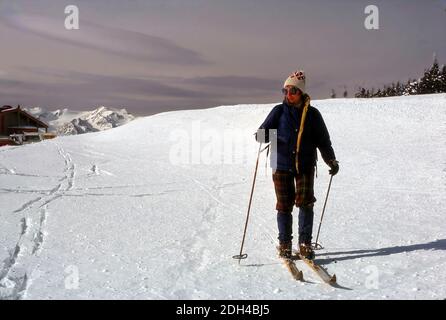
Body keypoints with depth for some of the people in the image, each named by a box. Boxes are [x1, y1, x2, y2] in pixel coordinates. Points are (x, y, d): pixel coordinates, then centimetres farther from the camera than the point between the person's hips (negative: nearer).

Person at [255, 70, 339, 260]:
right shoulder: (279, 111, 3)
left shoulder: (312, 114, 5)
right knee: (284, 205, 3)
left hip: (305, 166, 0)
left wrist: (332, 160, 0)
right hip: (282, 165, 0)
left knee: (305, 203, -5)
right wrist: (262, 135, -26)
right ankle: (284, 244, 16)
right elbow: (265, 132, -2)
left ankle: (305, 243, 8)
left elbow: (323, 141, 9)